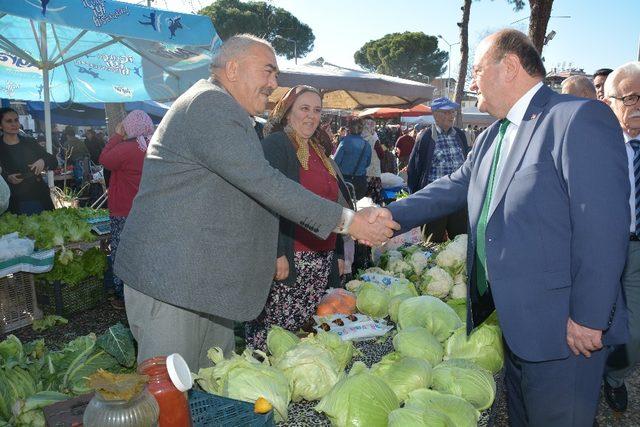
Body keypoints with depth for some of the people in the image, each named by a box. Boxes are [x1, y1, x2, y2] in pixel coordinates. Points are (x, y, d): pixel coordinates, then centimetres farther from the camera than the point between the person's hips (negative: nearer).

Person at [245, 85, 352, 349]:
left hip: (322, 259, 8)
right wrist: (277, 253, -20)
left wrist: (338, 253, 19)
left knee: (304, 326, 11)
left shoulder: (319, 152, 19)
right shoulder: (275, 144, -5)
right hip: (288, 258, -7)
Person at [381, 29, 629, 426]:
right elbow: (454, 187, 15)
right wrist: (390, 215, 6)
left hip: (561, 326, -8)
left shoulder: (581, 118, -16)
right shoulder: (493, 138, 13)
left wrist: (589, 318, -20)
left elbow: (603, 226, -21)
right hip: (512, 318, 8)